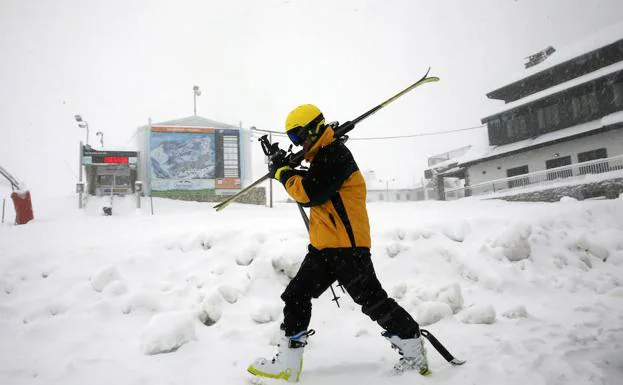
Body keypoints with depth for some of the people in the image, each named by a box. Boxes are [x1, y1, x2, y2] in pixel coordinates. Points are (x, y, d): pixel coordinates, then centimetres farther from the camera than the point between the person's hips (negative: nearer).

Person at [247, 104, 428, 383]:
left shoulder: (336, 154, -13)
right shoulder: (321, 157, 19)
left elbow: (310, 194, -20)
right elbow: (307, 185, 27)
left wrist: (283, 173, -7)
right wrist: (285, 167, 14)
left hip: (347, 245, -10)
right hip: (322, 247, 10)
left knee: (373, 301, -3)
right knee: (296, 297, 7)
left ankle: (414, 347, 17)